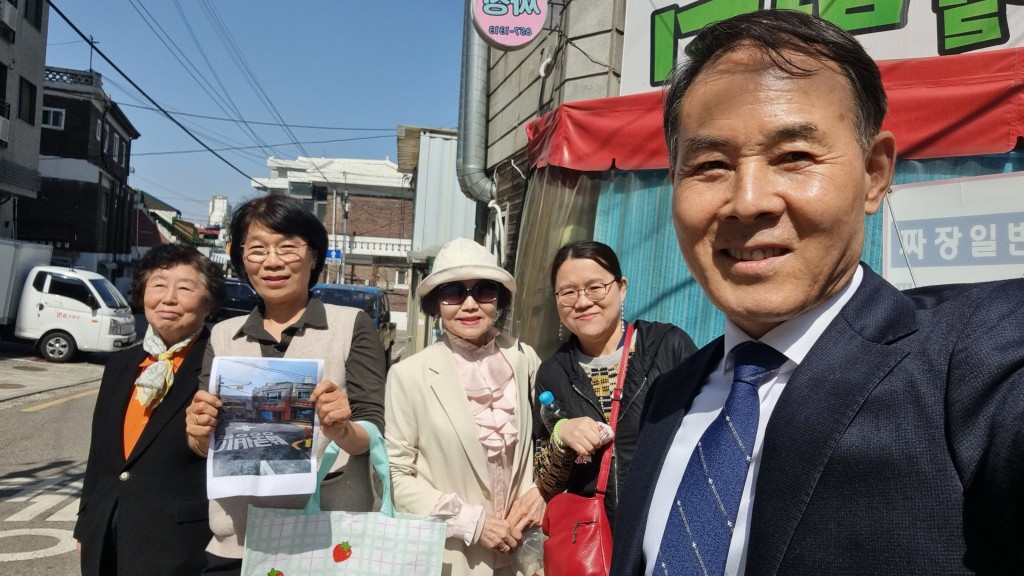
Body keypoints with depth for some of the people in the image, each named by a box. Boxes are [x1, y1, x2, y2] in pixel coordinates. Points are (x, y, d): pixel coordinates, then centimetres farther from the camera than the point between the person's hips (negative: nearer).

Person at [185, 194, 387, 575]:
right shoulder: (222, 336, 6)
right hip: (234, 543, 3)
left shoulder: (352, 325, -5)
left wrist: (341, 431, -29)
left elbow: (373, 433, -9)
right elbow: (209, 447, 6)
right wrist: (201, 437, -15)